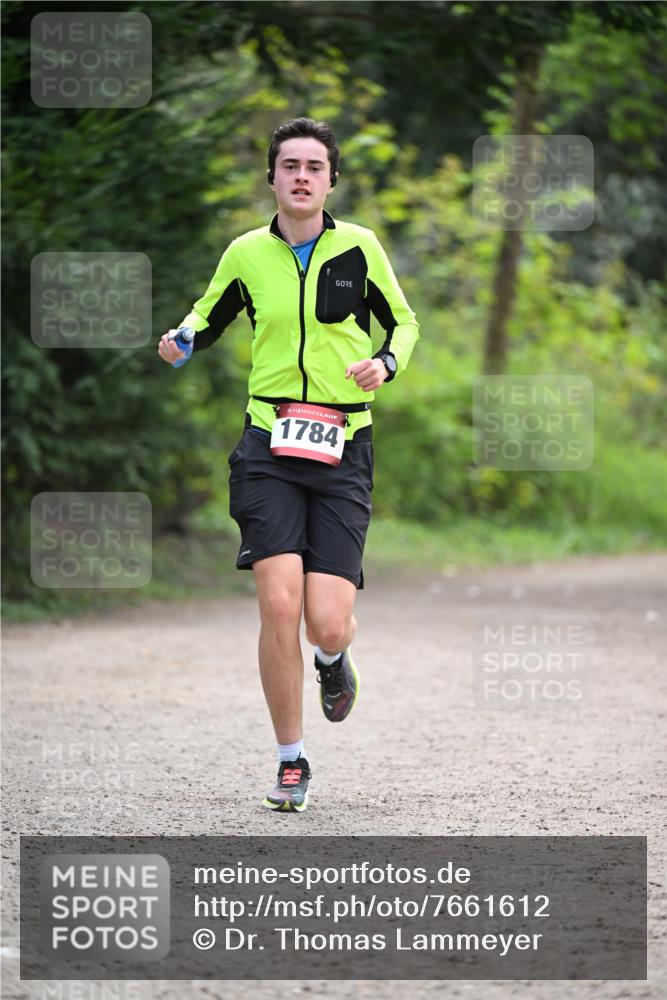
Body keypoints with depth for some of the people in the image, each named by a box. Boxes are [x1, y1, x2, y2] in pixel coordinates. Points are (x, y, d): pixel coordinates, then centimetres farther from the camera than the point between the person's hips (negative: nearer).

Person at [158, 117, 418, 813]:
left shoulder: (358, 248, 2)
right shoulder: (247, 255, 5)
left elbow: (403, 322, 15)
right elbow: (208, 316, 22)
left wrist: (385, 363, -7)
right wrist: (182, 340, -1)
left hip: (342, 449, 0)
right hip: (270, 447, 1)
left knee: (327, 624, -10)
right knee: (279, 605, -15)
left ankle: (333, 660, 31)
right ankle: (291, 762, 2)